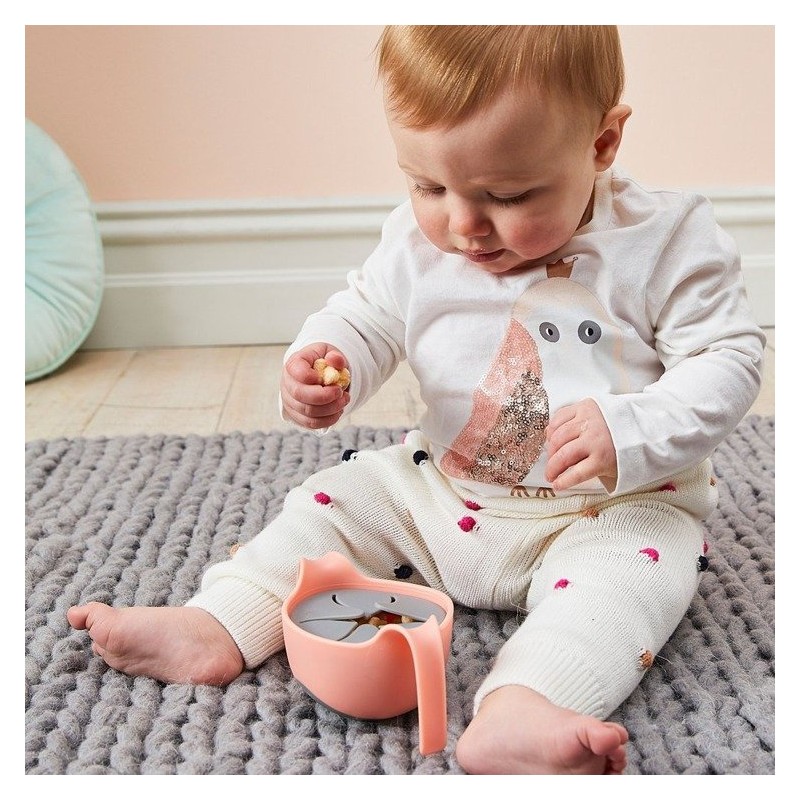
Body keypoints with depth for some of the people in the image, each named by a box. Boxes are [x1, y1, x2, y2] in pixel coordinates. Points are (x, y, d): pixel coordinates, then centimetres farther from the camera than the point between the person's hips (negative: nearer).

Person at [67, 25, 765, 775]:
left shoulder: (665, 241, -16)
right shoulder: (417, 240, -5)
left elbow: (728, 358, -14)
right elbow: (365, 318, 6)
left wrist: (630, 432, -32)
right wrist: (321, 367, -18)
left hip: (610, 509, -3)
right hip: (441, 488, 4)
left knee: (640, 563, -32)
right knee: (336, 500, -1)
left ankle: (516, 711, -49)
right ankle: (217, 627, -4)